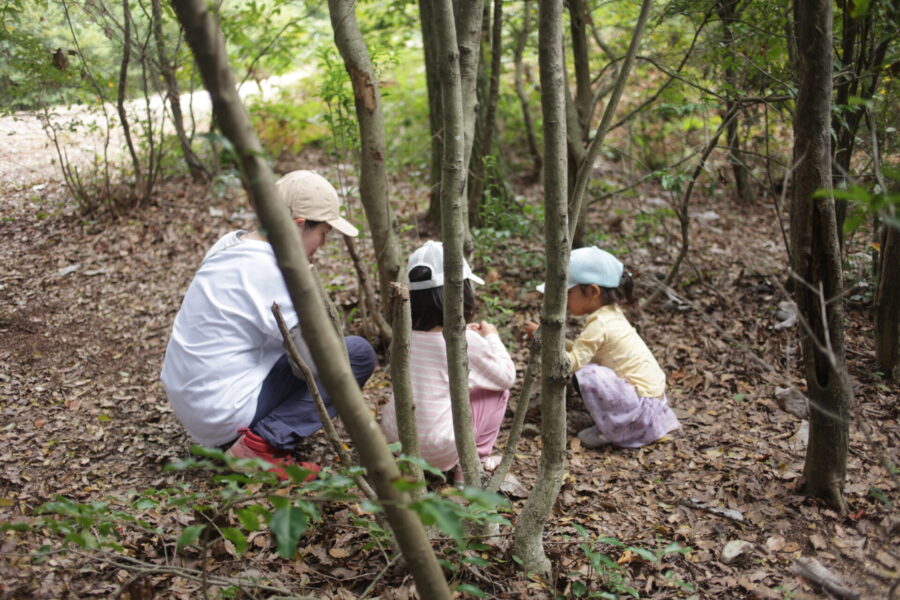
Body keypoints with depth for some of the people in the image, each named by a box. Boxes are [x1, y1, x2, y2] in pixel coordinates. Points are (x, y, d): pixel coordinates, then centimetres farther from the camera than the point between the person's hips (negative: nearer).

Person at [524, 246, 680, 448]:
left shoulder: (599, 324, -20)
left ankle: (610, 432, -8)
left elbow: (572, 363, -24)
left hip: (642, 404, -10)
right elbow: (582, 351, 13)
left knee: (584, 376, -24)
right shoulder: (611, 314, 9)